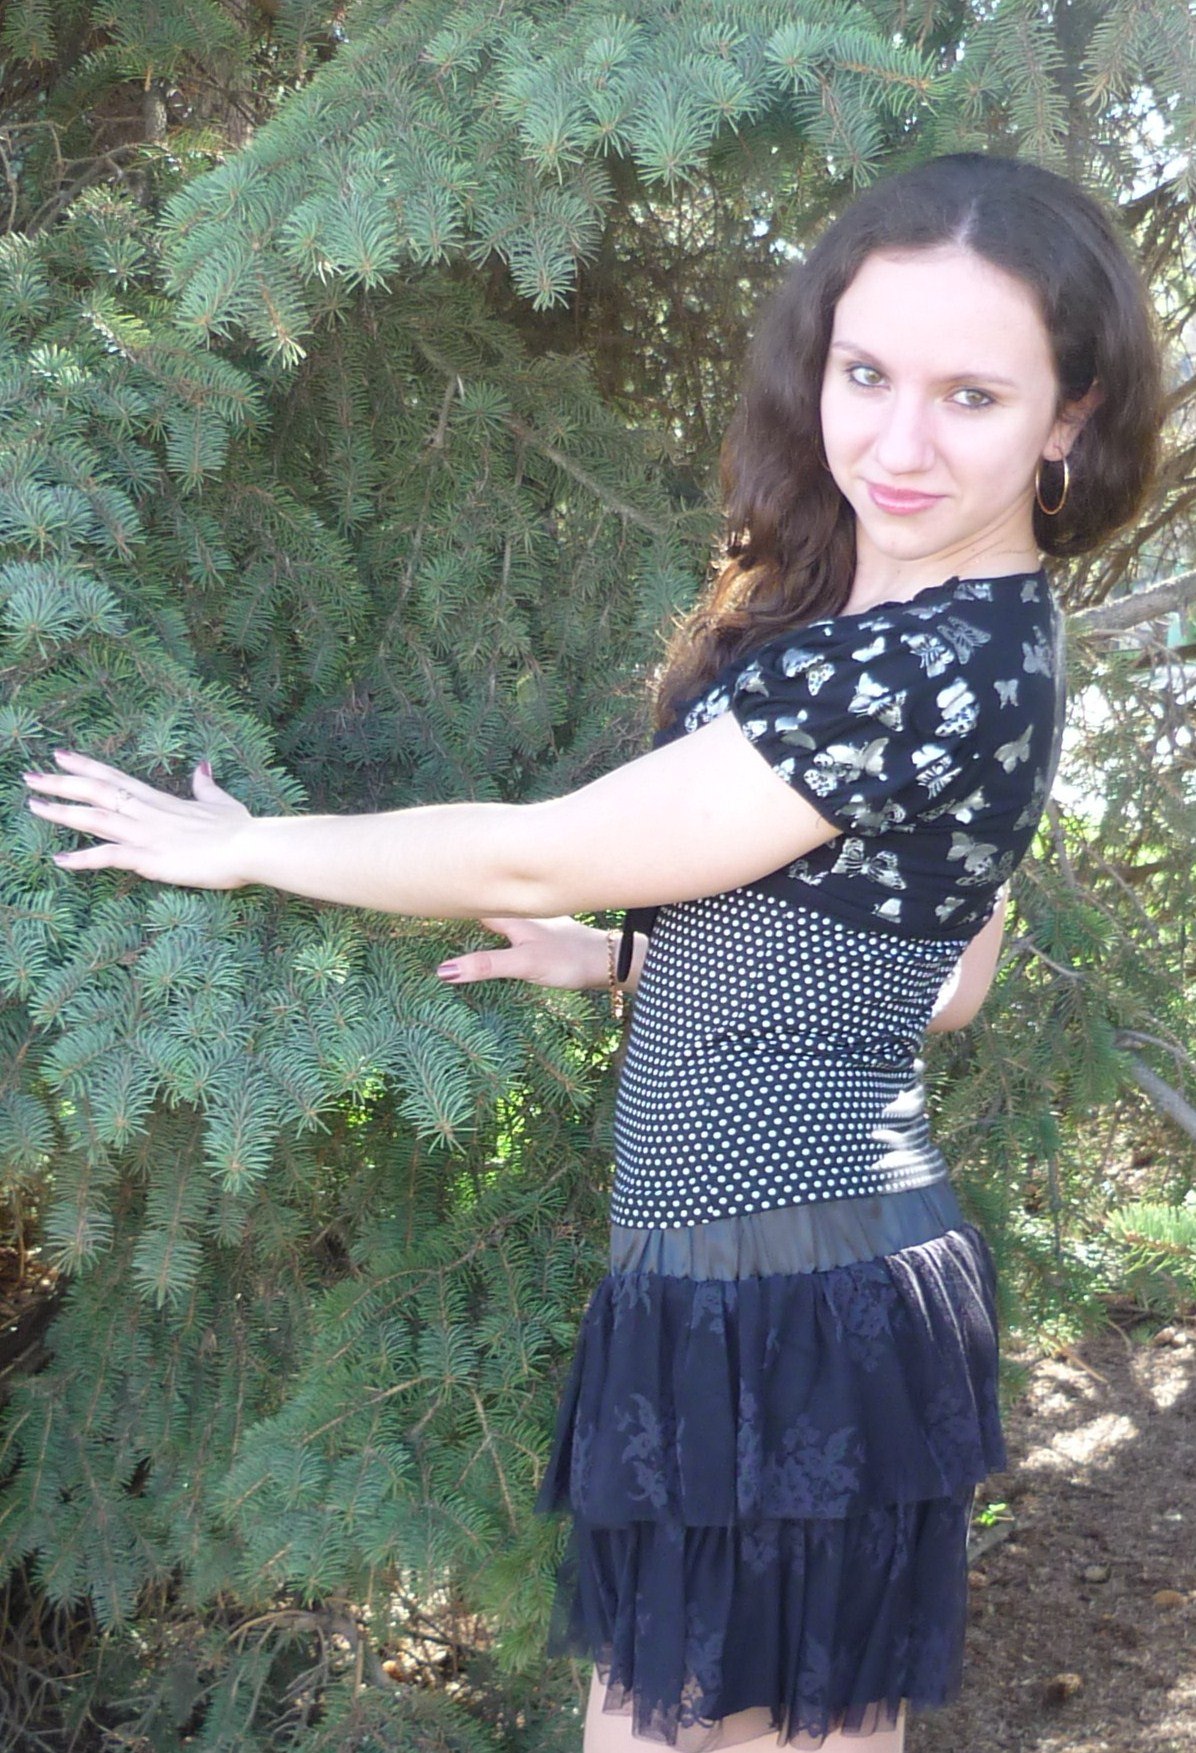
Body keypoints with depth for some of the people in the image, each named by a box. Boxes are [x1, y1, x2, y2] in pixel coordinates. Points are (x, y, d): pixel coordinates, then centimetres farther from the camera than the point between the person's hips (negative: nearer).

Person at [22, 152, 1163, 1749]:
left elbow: (538, 857, -15)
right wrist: (624, 959, 17)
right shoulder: (981, 635, 9)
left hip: (789, 1301, -10)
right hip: (805, 1268, 10)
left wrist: (241, 846, -1)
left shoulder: (941, 671, -22)